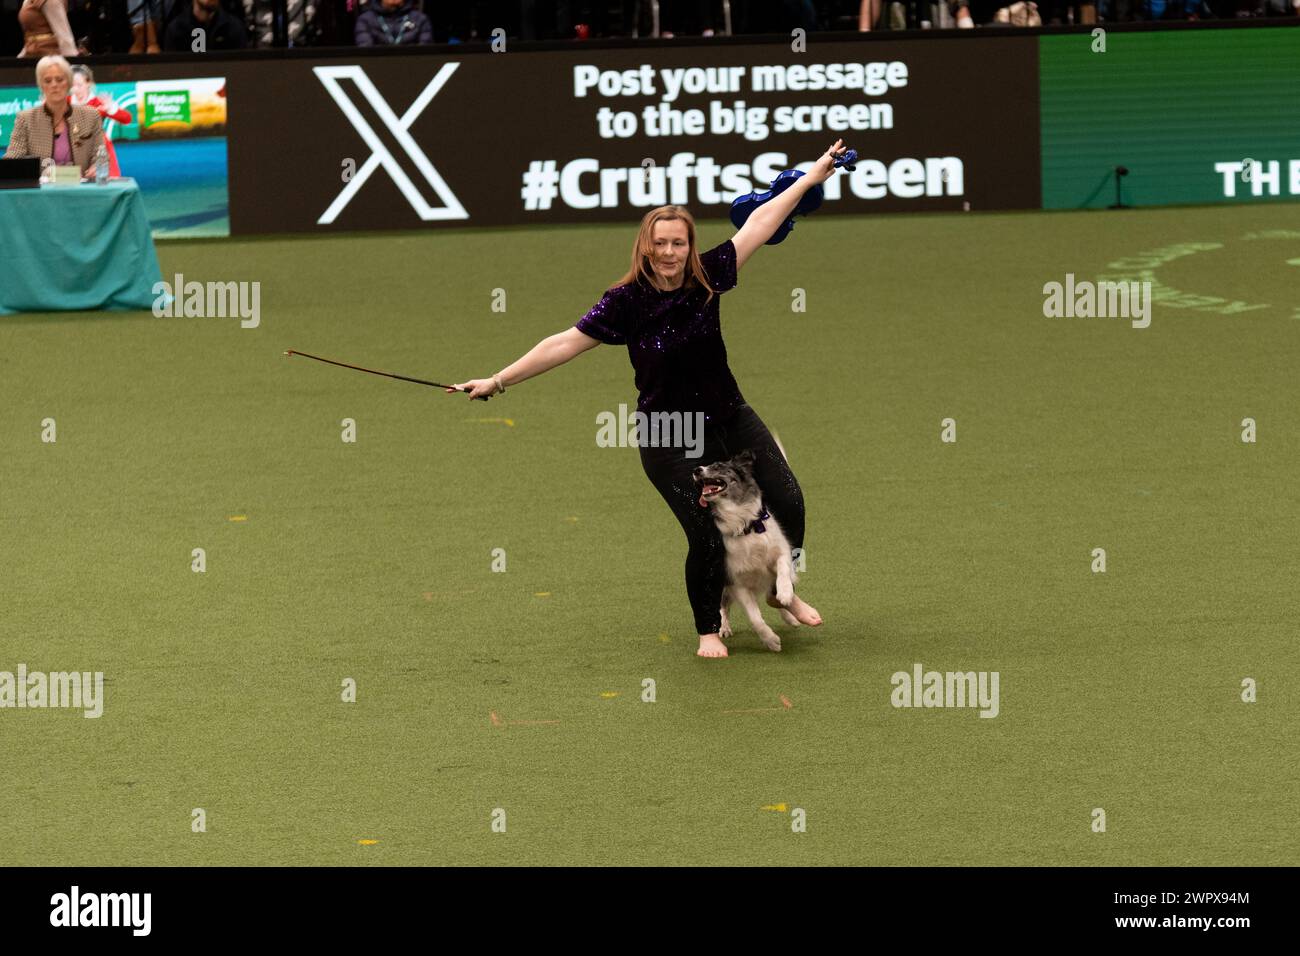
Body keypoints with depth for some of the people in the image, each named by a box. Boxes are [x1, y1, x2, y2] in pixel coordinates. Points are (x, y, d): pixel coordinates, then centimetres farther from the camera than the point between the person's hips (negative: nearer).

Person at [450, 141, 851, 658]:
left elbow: (759, 223, 1)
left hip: (730, 419, 4)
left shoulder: (706, 277, -5)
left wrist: (812, 176, 5)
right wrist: (498, 381, -11)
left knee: (787, 504, 5)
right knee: (708, 535, -8)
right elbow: (566, 343, -12)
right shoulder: (627, 301, -15)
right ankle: (708, 629, 17)